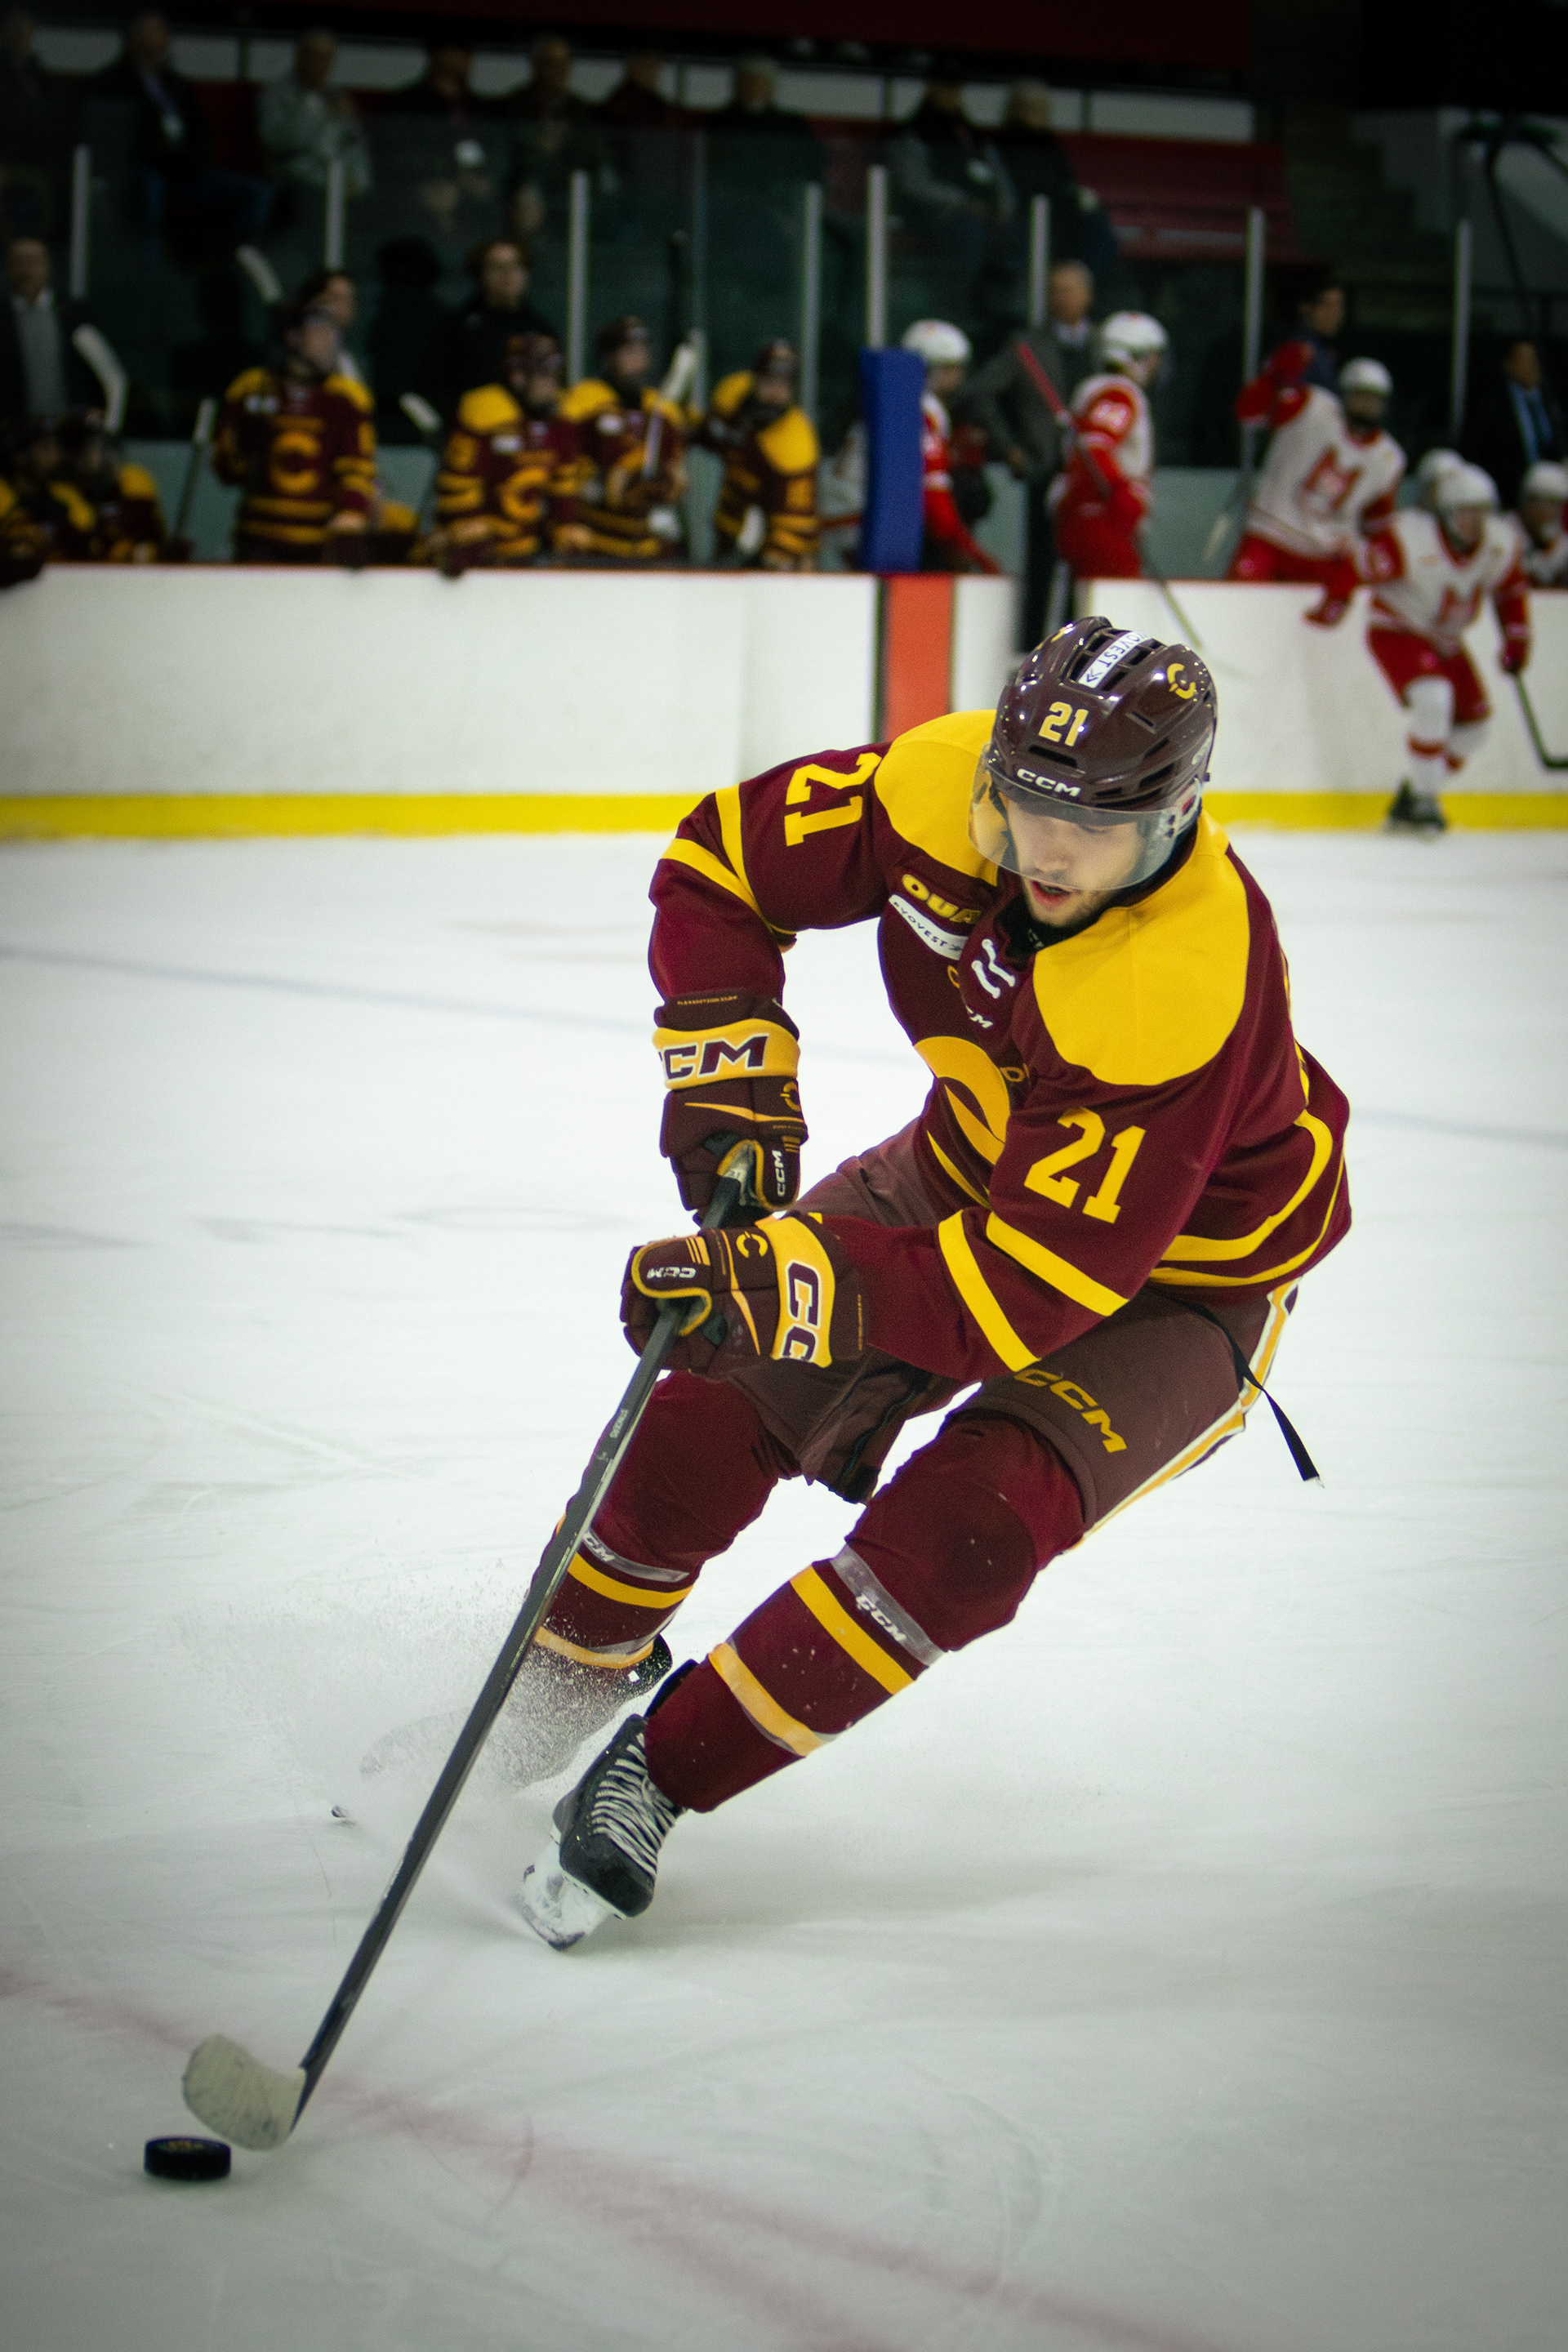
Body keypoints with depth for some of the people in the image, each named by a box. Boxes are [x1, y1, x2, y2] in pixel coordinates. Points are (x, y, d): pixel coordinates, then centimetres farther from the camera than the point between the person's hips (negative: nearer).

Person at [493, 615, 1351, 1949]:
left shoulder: (1190, 996, -41)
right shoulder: (943, 793, -25)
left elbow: (1032, 1285, -42)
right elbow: (721, 862, -8)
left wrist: (780, 1285, -47)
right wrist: (732, 1074, -20)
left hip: (1182, 1274, -6)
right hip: (983, 1162, 6)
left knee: (972, 1528, -26)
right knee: (718, 1396, -5)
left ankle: (666, 1771, -12)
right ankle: (563, 1686, 20)